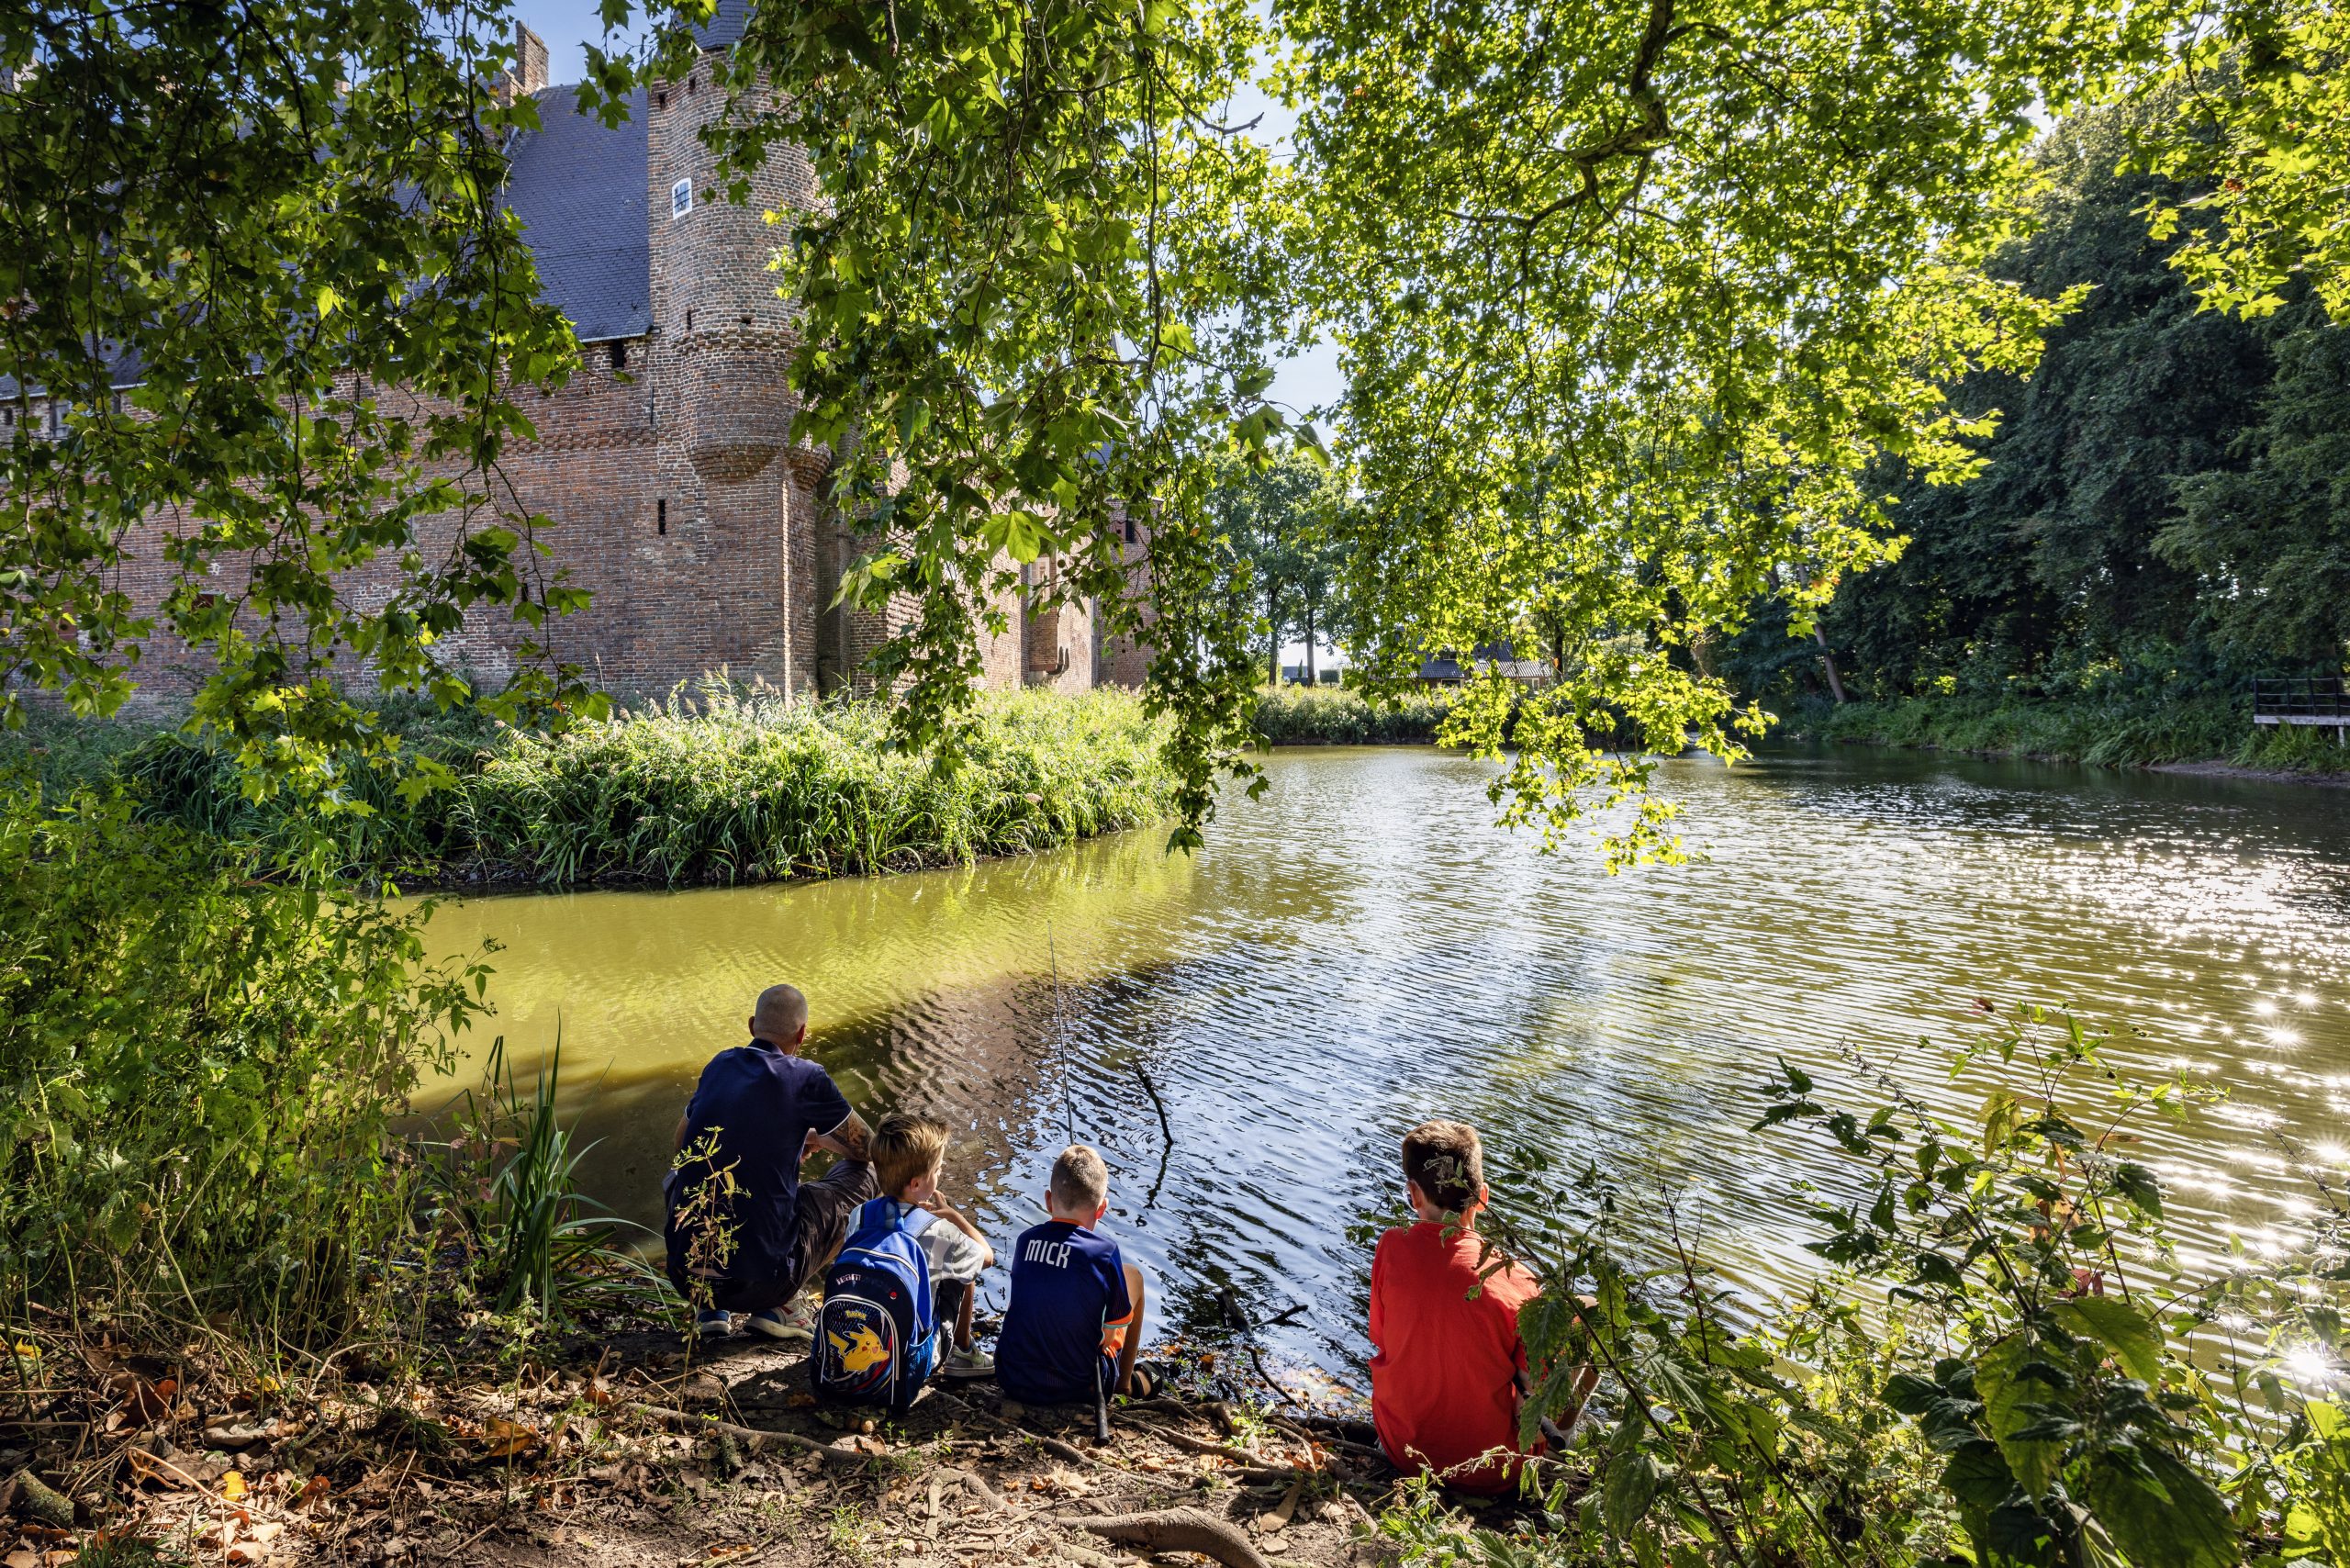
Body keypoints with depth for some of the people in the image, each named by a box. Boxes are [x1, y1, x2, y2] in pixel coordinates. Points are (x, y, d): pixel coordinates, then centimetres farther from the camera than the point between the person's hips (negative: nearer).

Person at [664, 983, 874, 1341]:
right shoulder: (806, 1077, -6)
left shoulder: (719, 1065, 8)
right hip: (764, 1280, -5)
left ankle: (710, 1307, 18)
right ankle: (777, 1307, 6)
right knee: (862, 1175, 14)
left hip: (686, 1275, 5)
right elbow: (867, 1149, 8)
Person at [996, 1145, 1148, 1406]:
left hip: (1012, 1383, 4)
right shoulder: (1104, 1252, -16)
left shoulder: (1025, 1240, -5)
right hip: (1076, 1390, -4)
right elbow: (1112, 1335, -6)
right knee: (1132, 1275, 13)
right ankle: (1125, 1383, 25)